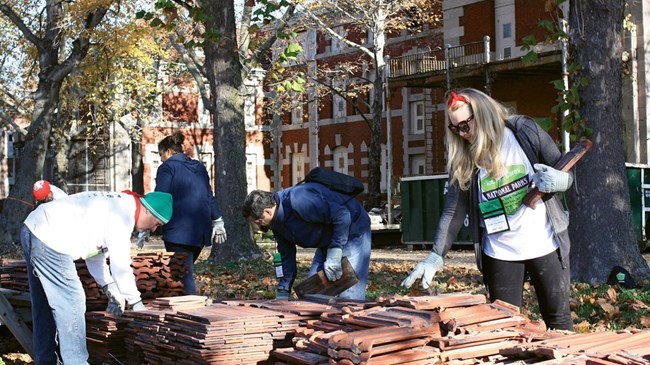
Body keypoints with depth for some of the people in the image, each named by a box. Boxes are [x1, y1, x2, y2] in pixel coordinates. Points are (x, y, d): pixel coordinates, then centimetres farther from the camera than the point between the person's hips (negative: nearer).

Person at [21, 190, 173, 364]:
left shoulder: (114, 205, 18)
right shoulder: (124, 214, -12)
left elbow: (95, 252, 24)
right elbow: (120, 264, -14)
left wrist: (110, 288, 20)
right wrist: (135, 302, -4)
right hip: (49, 240, -11)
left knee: (44, 306, 17)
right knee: (71, 303, -6)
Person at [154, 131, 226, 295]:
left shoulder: (167, 168, -2)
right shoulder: (199, 167, 19)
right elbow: (209, 197, 23)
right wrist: (218, 222, 31)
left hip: (178, 231, -7)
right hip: (200, 231, 7)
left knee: (183, 274, -7)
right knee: (185, 270, 14)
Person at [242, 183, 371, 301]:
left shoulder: (299, 201, -33)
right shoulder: (276, 221, -2)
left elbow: (342, 215, -32)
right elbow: (286, 257, 7)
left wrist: (334, 255, -30)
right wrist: (282, 292, 5)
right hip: (328, 240, 9)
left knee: (349, 295, -14)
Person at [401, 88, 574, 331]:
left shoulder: (525, 132, -6)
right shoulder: (463, 160, -1)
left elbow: (567, 173, 1)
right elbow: (453, 211, -2)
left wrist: (559, 181, -22)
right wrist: (436, 256, -12)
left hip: (544, 245, -1)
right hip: (499, 254, 2)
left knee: (558, 321, 7)